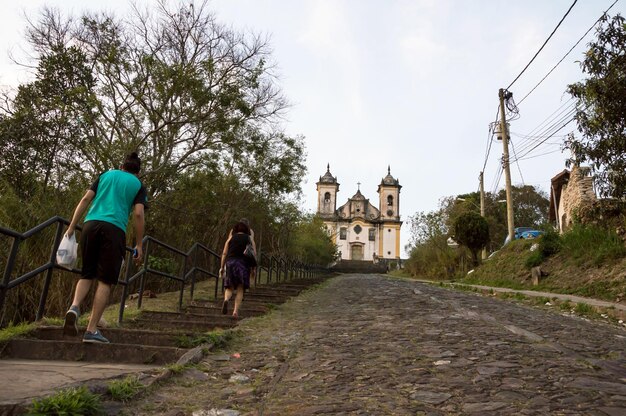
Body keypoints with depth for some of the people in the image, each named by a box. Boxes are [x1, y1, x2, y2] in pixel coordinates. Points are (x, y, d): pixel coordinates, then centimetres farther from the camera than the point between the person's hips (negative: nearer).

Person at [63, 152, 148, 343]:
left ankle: (74, 307, -9)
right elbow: (138, 214, 0)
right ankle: (92, 330, -1)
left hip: (91, 224, 3)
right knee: (105, 281, 1)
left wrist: (71, 227, 11)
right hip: (114, 229, -3)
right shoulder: (138, 185, 13)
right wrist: (139, 245, 4)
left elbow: (85, 200, 11)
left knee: (87, 274, 17)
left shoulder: (106, 175, 21)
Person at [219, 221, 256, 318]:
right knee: (240, 289, 5)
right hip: (243, 263, -1)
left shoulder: (231, 237, 13)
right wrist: (253, 268, 7)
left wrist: (222, 267, 9)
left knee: (229, 287, 9)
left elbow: (224, 253, 6)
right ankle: (236, 311, -5)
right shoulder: (249, 238, 12)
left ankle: (226, 300, -23)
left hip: (230, 262, 1)